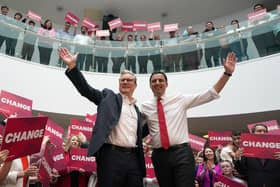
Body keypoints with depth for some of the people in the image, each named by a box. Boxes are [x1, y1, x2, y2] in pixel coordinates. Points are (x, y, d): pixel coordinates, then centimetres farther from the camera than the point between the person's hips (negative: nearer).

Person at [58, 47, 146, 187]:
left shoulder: (136, 109, 21)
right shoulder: (108, 96, 9)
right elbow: (86, 89, -2)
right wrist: (72, 66, -11)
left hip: (133, 158, 5)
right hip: (111, 155, -4)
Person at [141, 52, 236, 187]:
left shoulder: (180, 99, 5)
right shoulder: (145, 107, 7)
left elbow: (210, 94, 3)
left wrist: (227, 73, -3)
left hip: (182, 152, -1)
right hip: (159, 156, 2)